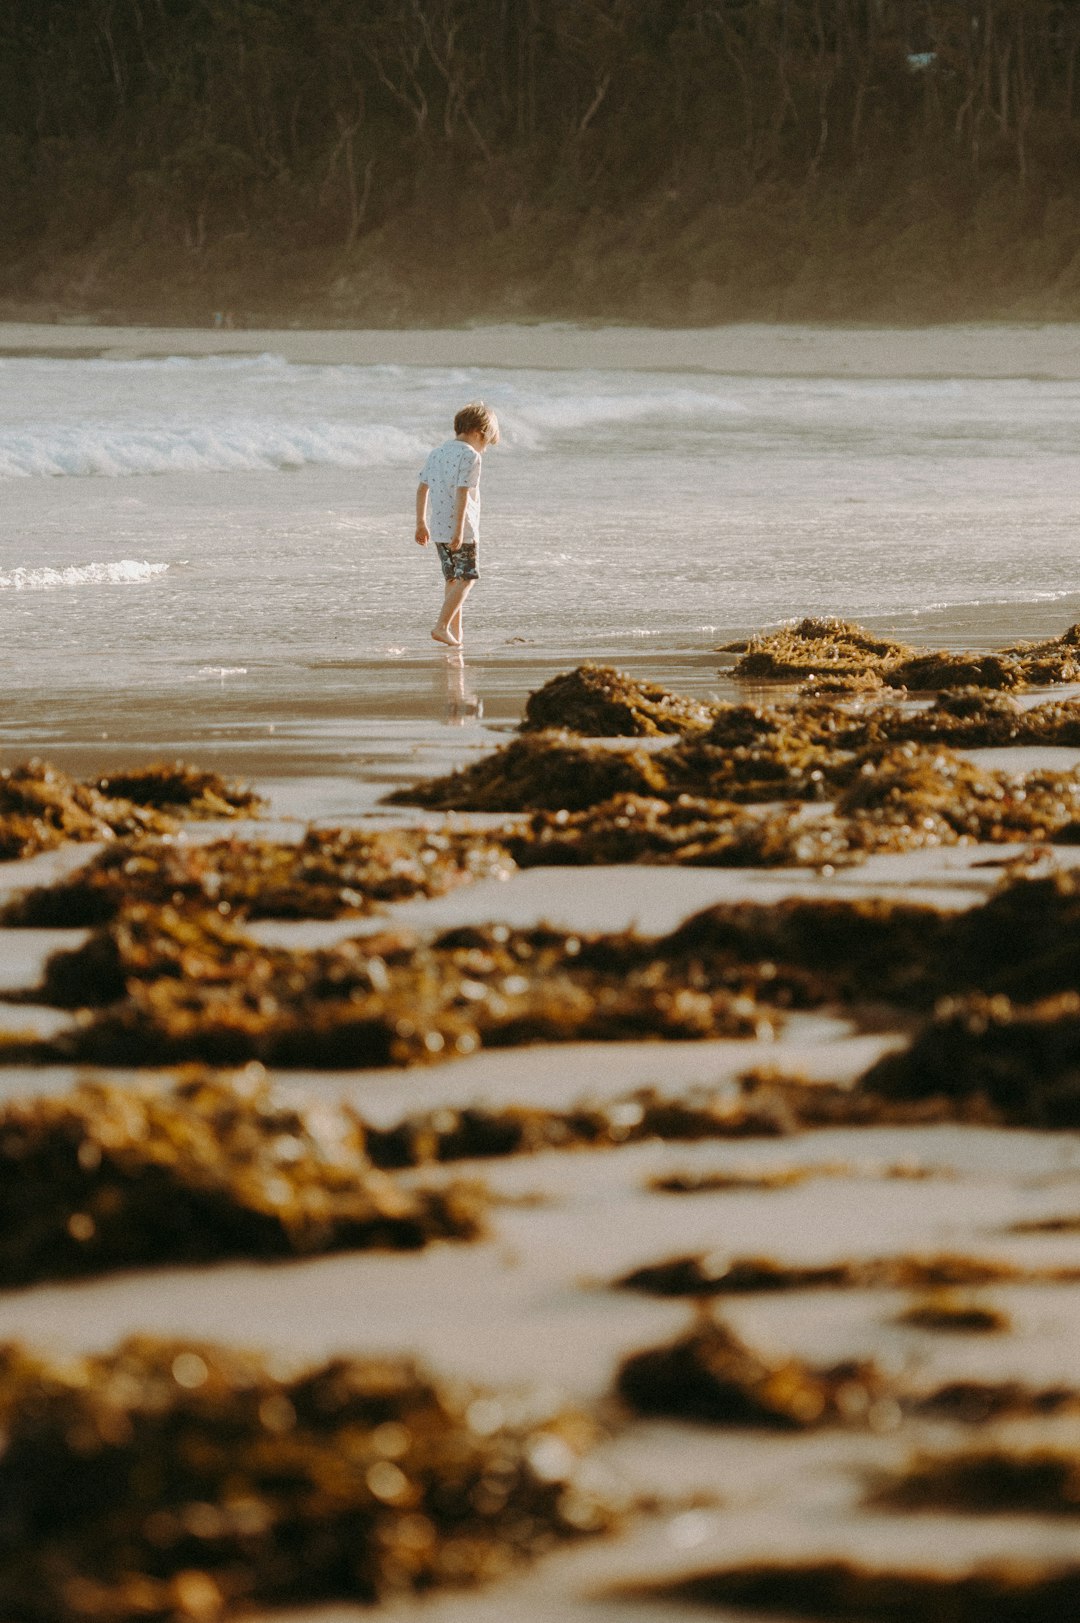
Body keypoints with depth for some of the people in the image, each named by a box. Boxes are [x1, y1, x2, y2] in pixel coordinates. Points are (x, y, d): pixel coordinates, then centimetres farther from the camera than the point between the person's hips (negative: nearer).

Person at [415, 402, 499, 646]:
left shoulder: (438, 452, 12)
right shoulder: (470, 456, -12)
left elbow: (422, 488, 14)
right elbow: (462, 493, -20)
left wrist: (421, 523, 22)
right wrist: (459, 530, -22)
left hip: (438, 528, 7)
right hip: (462, 528, -7)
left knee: (453, 579, 16)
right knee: (466, 578, -1)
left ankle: (455, 632, 17)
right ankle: (442, 625, -13)